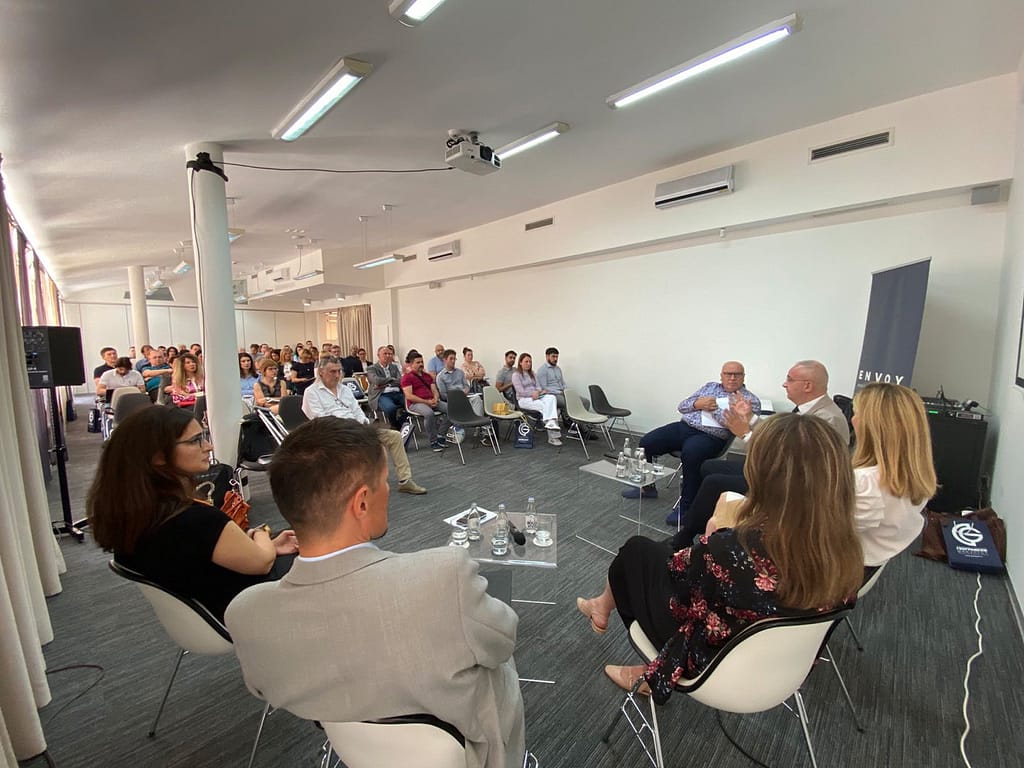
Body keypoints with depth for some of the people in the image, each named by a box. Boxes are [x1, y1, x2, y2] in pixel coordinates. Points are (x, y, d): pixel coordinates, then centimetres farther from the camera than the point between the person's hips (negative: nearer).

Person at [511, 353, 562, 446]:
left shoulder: (532, 373, 23)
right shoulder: (516, 375, 1)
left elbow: (538, 386, 13)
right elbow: (521, 391, -10)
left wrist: (537, 392, -10)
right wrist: (533, 393, -14)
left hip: (536, 397, 6)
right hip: (524, 399, -6)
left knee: (551, 397, -27)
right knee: (545, 406, -31)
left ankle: (551, 423, -43)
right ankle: (553, 435, -32)